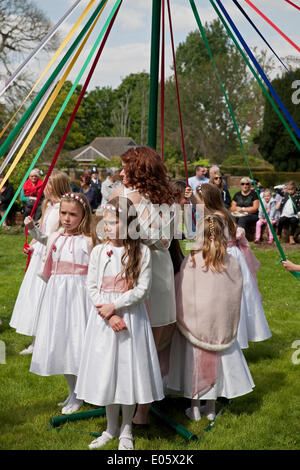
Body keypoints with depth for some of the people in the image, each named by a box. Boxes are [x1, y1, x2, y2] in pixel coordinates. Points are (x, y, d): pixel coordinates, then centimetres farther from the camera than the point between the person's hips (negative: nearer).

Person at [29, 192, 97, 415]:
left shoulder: (88, 240, -7)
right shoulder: (54, 238, 9)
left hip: (80, 294, -5)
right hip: (57, 294, 6)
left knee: (77, 342, -4)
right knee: (60, 343, 11)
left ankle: (79, 396, 12)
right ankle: (73, 392, 27)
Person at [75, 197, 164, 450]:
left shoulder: (142, 251, -6)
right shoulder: (99, 251, 1)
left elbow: (143, 288, -9)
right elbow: (92, 287, 1)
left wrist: (114, 306, -15)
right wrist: (109, 315, -11)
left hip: (132, 317, -2)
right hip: (103, 318, 3)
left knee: (129, 371, 3)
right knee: (106, 372, 9)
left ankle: (126, 430, 21)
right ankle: (111, 429, 27)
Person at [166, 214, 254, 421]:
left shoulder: (190, 262, -15)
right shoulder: (232, 263, -8)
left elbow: (183, 296, -8)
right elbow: (236, 297, 1)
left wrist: (182, 319, 7)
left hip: (196, 321, -2)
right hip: (222, 323, 2)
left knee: (195, 360, 10)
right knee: (217, 359, 14)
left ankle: (195, 408, 19)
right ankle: (211, 408, 23)